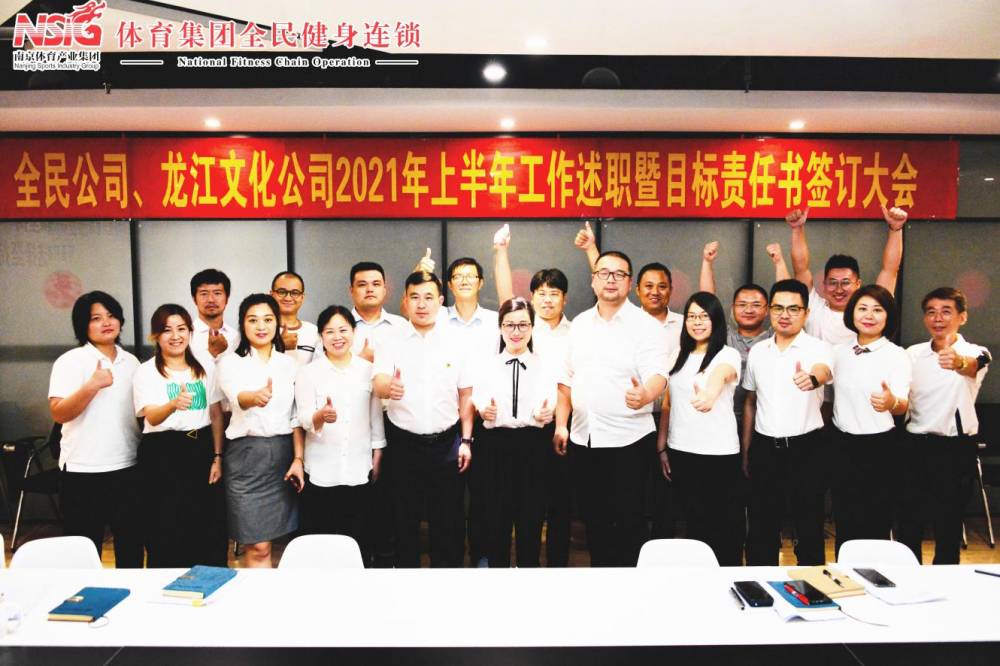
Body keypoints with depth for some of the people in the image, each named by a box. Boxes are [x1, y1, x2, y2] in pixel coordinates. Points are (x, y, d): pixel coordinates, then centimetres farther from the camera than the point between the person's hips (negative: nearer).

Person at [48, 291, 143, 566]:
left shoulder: (131, 361, 10)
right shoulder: (70, 361, -5)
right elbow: (59, 413, -14)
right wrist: (92, 386, -26)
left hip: (128, 468, 5)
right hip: (83, 471, -4)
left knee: (132, 545, 13)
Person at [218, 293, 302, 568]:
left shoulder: (289, 363, 8)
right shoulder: (231, 363, -2)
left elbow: (296, 416, 9)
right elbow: (239, 398, -24)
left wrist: (298, 458, -1)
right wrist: (256, 397, -47)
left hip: (283, 453, 3)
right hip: (247, 454, -3)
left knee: (261, 542, 10)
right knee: (258, 545, -4)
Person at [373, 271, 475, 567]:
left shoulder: (455, 342, 1)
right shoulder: (392, 341, -3)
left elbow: (466, 394, 5)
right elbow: (378, 383, -18)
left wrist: (466, 440, 1)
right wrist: (389, 387, -41)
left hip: (447, 443, 1)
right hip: (404, 443, 0)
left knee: (449, 519, 8)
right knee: (404, 518, 11)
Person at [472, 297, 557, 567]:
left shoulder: (545, 368, 7)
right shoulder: (486, 366, 7)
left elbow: (551, 410, 0)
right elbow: (477, 405, 0)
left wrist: (546, 414, -21)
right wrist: (484, 412, -20)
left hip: (533, 446, 0)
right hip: (496, 446, 0)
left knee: (531, 516, 6)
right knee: (496, 517, 5)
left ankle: (529, 563, 24)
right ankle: (496, 563, 23)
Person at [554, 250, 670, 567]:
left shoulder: (646, 325, -6)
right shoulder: (579, 324, 11)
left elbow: (657, 374, -19)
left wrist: (645, 394, -41)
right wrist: (561, 424, 9)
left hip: (627, 440, -5)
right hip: (582, 440, 5)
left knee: (627, 524, 3)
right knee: (594, 519, 15)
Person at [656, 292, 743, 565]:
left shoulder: (728, 355, -6)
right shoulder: (679, 356, 11)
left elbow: (720, 375, -31)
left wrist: (710, 394, -53)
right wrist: (661, 447, 8)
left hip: (719, 453, -5)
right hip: (680, 451, 5)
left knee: (724, 526, 3)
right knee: (694, 522, 14)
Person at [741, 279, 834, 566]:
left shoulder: (818, 348, -5)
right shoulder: (757, 351, 7)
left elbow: (822, 370, -30)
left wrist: (812, 378, -54)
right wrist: (746, 451, 12)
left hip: (807, 448, -3)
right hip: (765, 448, 4)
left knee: (809, 529, 8)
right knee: (761, 530, 11)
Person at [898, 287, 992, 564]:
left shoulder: (974, 352, -6)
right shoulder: (913, 353, 7)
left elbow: (974, 365, -33)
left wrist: (958, 362, -54)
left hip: (956, 448, -3)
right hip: (915, 445, 3)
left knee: (948, 525, 6)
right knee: (908, 523, 9)